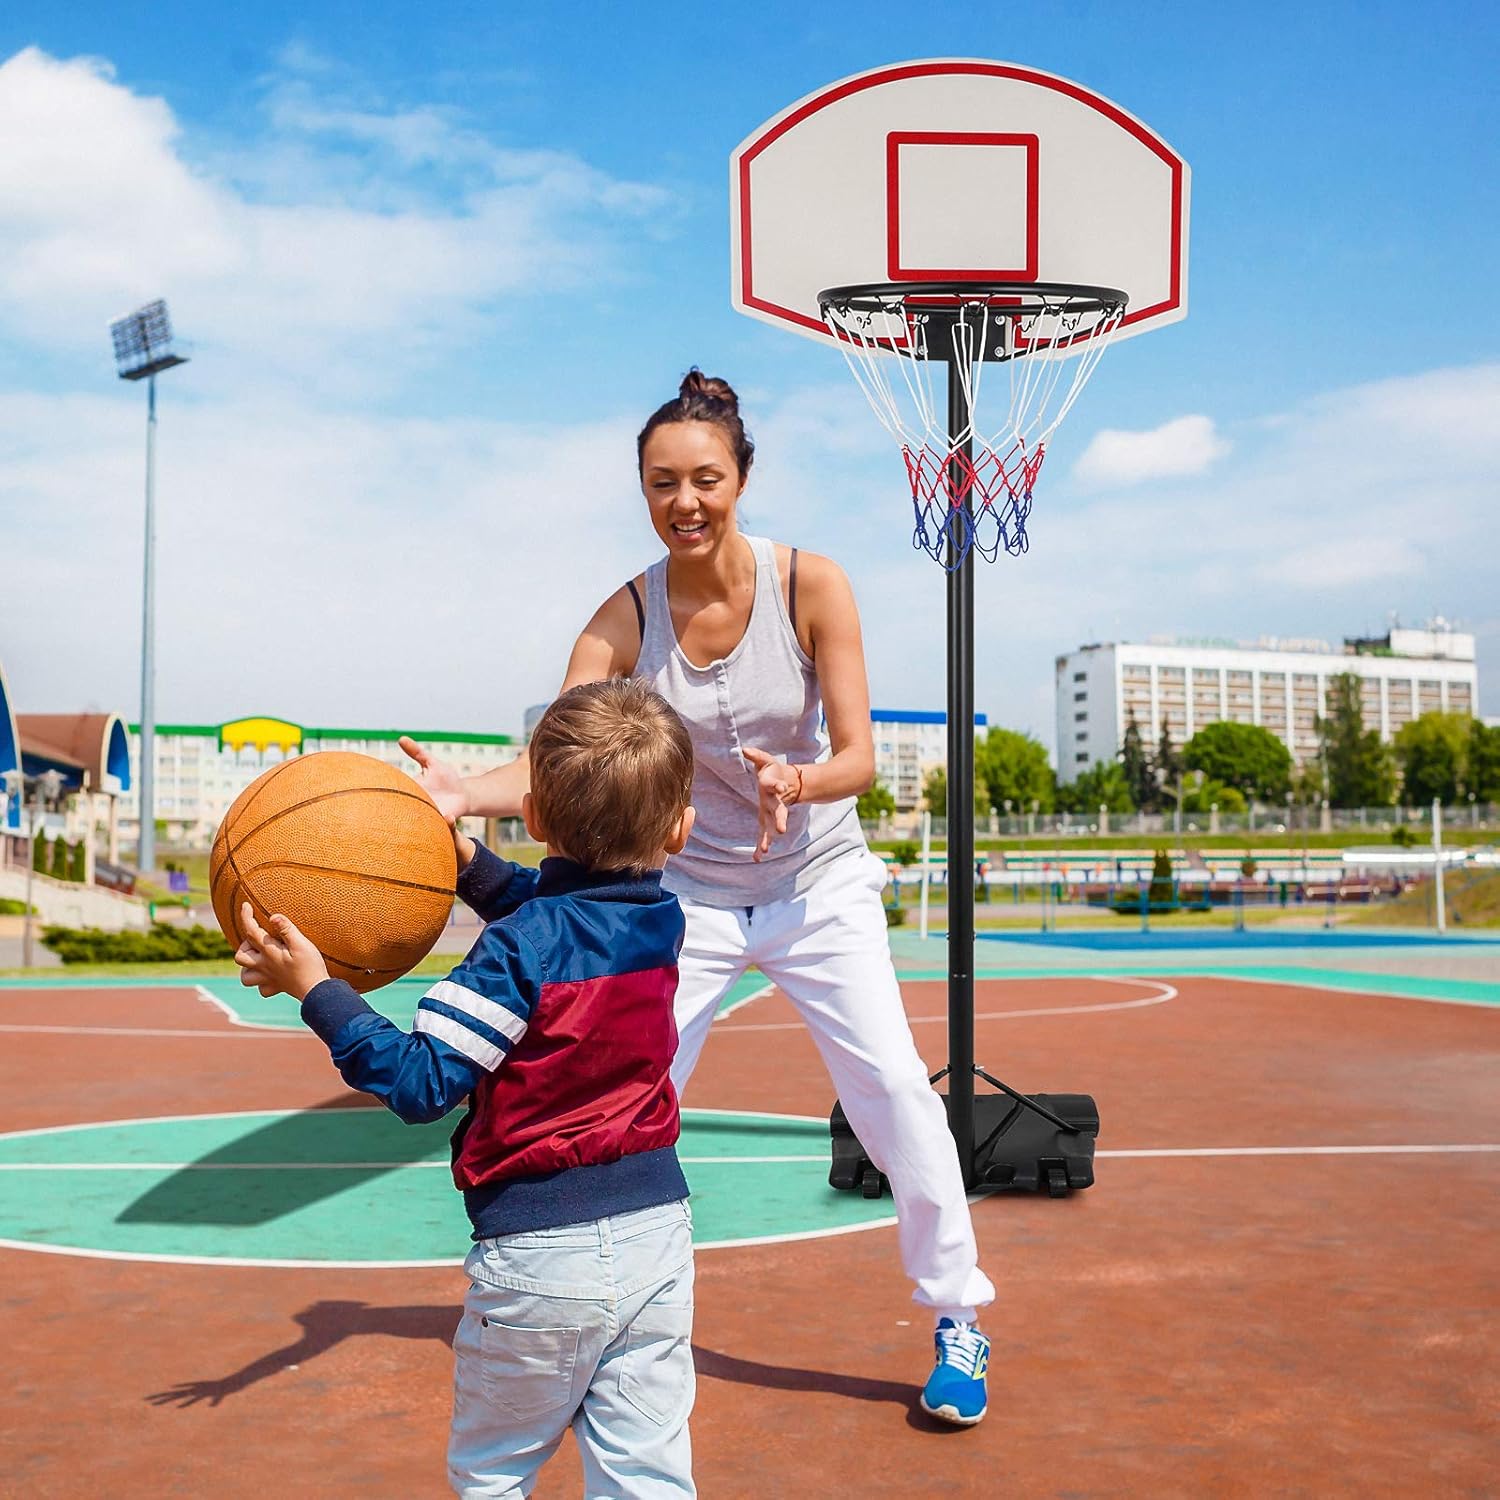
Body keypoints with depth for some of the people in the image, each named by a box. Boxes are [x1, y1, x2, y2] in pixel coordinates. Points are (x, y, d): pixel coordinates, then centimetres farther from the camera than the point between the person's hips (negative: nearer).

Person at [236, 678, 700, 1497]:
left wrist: (315, 990, -16)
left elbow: (421, 1081, -19)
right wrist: (463, 852, 14)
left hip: (541, 1255, -5)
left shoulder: (517, 950, -19)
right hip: (657, 1229, 6)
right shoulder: (662, 922, 2)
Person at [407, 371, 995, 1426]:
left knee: (896, 1091, -7)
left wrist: (794, 782, -40)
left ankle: (959, 1324, 14)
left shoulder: (810, 585, -17)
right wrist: (462, 791, -43)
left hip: (819, 885, -1)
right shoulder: (625, 619, -14)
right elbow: (553, 767, -23)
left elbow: (858, 757, -18)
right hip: (693, 891, 2)